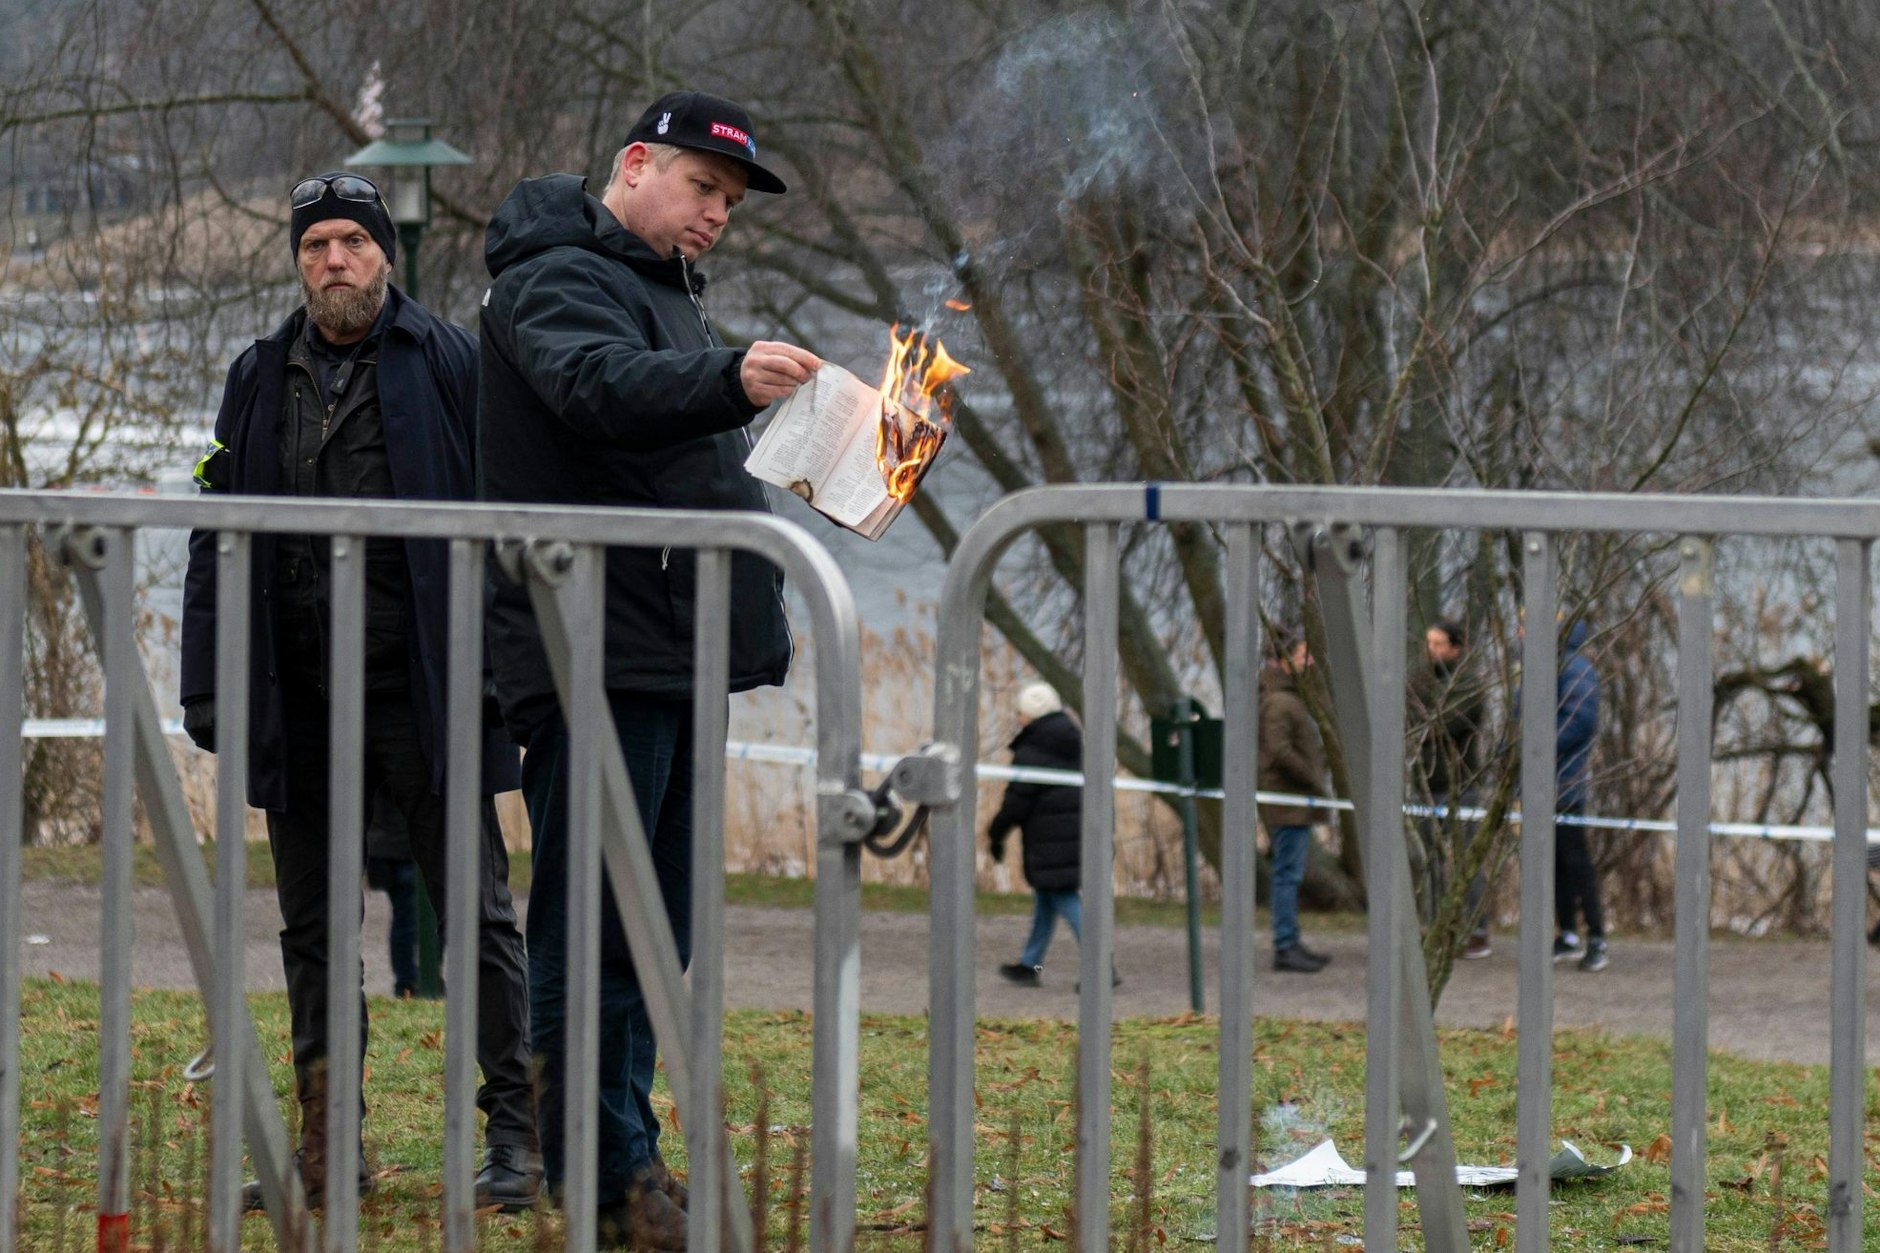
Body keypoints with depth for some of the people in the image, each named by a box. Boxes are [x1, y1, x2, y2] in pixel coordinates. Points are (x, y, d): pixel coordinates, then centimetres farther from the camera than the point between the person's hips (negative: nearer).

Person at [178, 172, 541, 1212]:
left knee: (475, 914, -3)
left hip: (424, 695, -5)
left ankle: (513, 1135, 1)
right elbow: (216, 535, 13)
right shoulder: (260, 378, 12)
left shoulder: (451, 365, -1)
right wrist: (209, 687, 6)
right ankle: (327, 1149, 16)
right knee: (313, 930, 9)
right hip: (299, 706, 5)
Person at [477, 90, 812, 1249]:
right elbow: (602, 383, -32)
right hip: (597, 662, -10)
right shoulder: (560, 280, -9)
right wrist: (729, 380, -49)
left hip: (675, 661, 10)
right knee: (595, 925, -9)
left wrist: (760, 606, 26)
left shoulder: (668, 295, 24)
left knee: (656, 930, 12)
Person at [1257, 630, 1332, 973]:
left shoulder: (1290, 697, 16)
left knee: (1289, 873, 14)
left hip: (1296, 800, 11)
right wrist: (1316, 782, -17)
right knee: (1288, 873, -8)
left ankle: (1290, 942, 20)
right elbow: (1280, 751, -23)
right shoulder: (1277, 702, -16)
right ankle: (1285, 947, -6)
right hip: (1286, 799, -11)